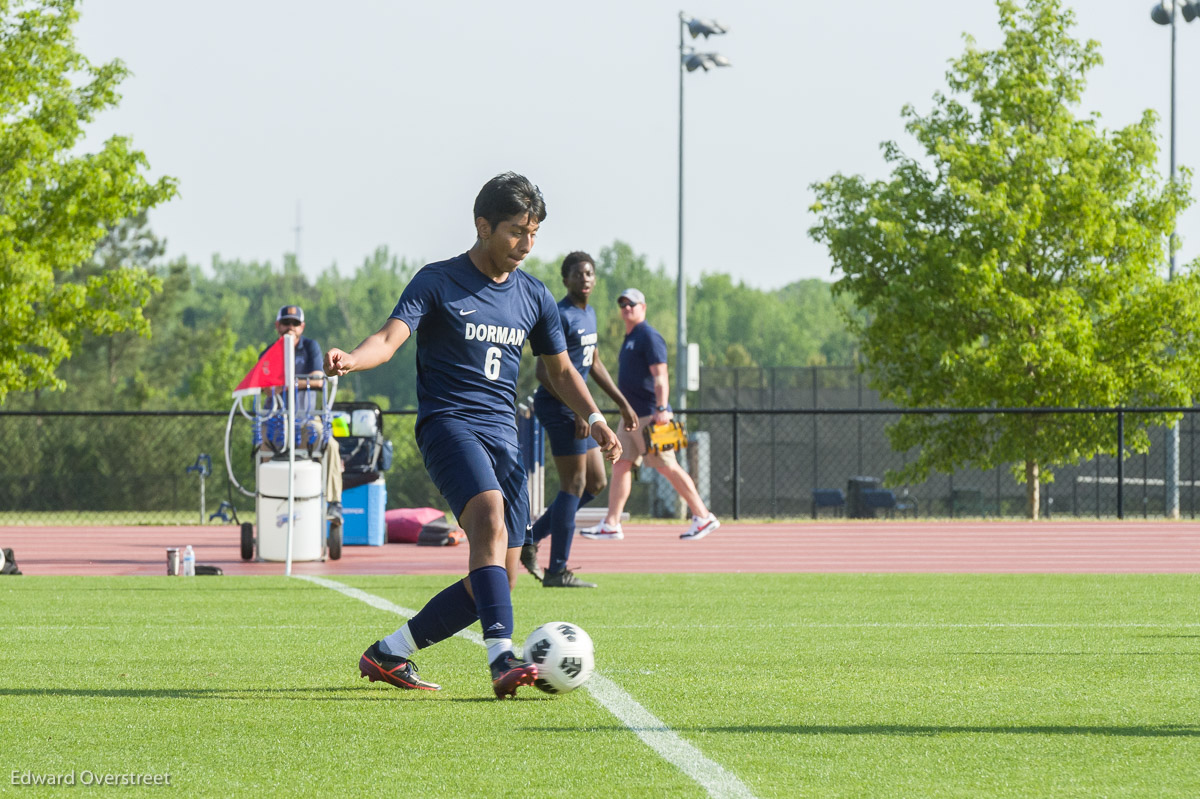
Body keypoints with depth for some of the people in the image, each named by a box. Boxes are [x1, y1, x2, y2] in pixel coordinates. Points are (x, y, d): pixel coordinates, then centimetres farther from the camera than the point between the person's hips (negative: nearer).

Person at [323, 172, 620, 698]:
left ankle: (388, 654, 15)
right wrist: (351, 359, -37)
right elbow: (391, 336, -16)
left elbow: (560, 370, 25)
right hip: (447, 422, -6)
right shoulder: (438, 282, -3)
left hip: (503, 435, 6)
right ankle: (502, 660, -42)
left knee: (500, 579, -1)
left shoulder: (533, 296, 14)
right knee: (490, 513, -34)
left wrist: (594, 419, 9)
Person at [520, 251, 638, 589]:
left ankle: (530, 537, 16)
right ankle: (557, 570, -4)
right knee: (574, 485, -8)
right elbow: (544, 372, -20)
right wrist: (578, 410, -24)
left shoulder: (589, 314, 15)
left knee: (595, 483, 12)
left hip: (577, 408, 10)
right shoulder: (561, 316, -15)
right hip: (558, 406, -10)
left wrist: (623, 404, 25)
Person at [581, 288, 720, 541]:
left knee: (668, 468, -7)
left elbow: (660, 377, -19)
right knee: (620, 465, 4)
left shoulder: (649, 337, -10)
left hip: (649, 416, -9)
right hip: (631, 416, 9)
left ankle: (703, 517, 0)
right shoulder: (629, 339, 18)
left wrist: (661, 409, -30)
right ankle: (611, 525, 3)